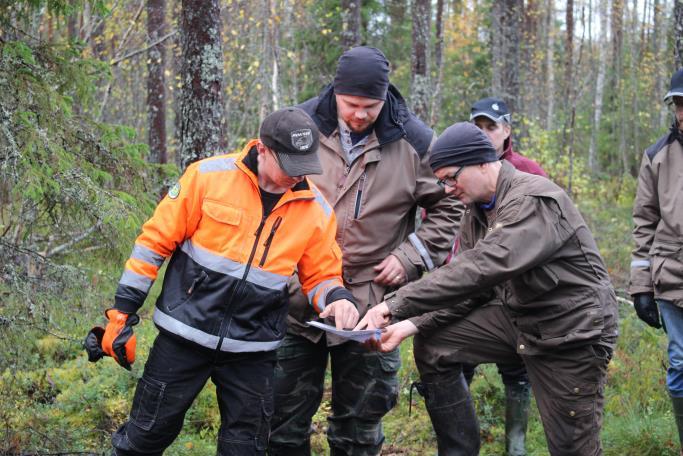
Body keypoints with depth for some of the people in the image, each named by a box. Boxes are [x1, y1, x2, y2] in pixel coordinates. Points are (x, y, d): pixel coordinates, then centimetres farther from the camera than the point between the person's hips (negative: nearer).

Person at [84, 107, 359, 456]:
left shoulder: (315, 209, -4)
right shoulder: (209, 176, -12)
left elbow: (321, 275, 8)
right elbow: (155, 242, -6)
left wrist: (337, 297, -16)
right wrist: (123, 310, -5)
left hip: (252, 349, 2)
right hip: (184, 334, -2)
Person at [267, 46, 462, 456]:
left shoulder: (413, 141, -5)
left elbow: (449, 206, 6)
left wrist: (410, 257, -5)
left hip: (371, 301, -1)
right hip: (298, 297, 1)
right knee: (286, 420, 10)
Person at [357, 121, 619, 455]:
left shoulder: (534, 201, -24)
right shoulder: (476, 210, 4)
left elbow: (480, 269, -35)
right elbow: (468, 288, 4)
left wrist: (396, 305, -36)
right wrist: (414, 323, -13)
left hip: (572, 331, -8)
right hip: (518, 321, 8)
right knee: (433, 344, -1)